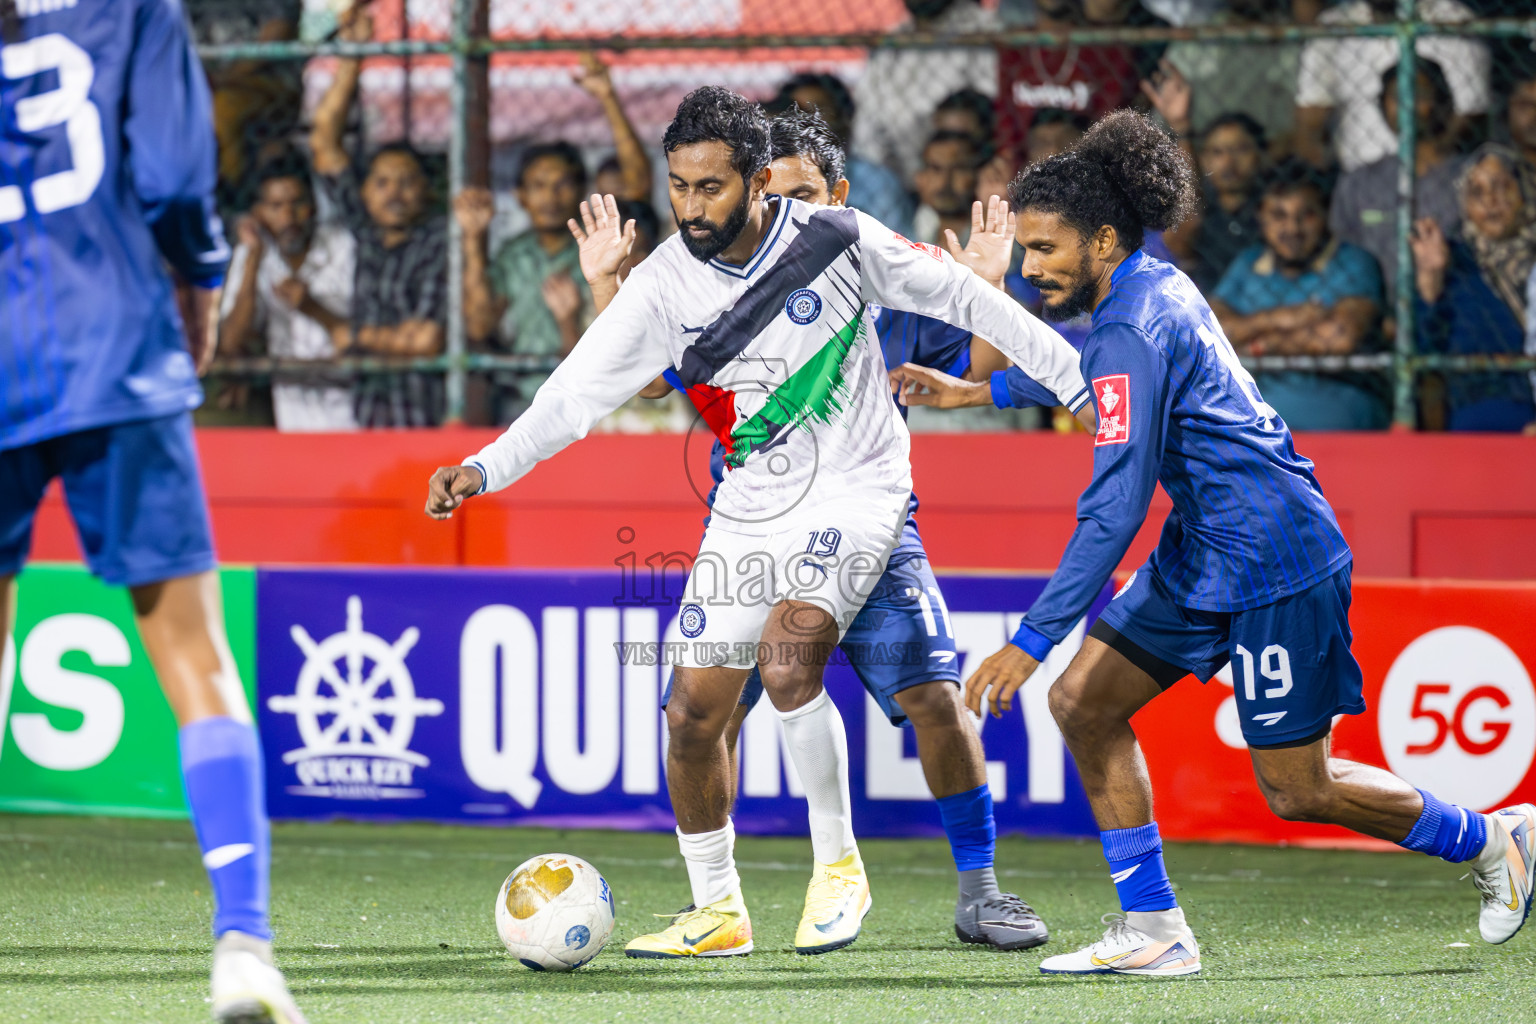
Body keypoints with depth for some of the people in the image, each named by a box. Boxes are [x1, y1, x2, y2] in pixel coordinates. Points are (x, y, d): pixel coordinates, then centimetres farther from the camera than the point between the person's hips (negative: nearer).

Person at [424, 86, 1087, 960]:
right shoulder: (664, 285, -8)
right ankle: (717, 912, 19)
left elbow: (958, 296, 0)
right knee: (694, 713, 0)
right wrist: (484, 470, -26)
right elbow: (578, 395, -11)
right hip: (750, 509, 4)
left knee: (787, 649, -28)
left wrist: (1078, 378, 5)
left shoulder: (836, 239, -12)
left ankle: (840, 864, -11)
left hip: (856, 487, -4)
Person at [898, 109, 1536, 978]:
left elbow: (1115, 509, -27)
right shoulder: (1150, 286, 6)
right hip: (1205, 553, 10)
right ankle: (1154, 930, 4)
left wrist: (1033, 640, -27)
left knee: (1296, 789, -1)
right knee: (1084, 701, 2)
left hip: (1271, 560, -10)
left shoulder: (1133, 335, -23)